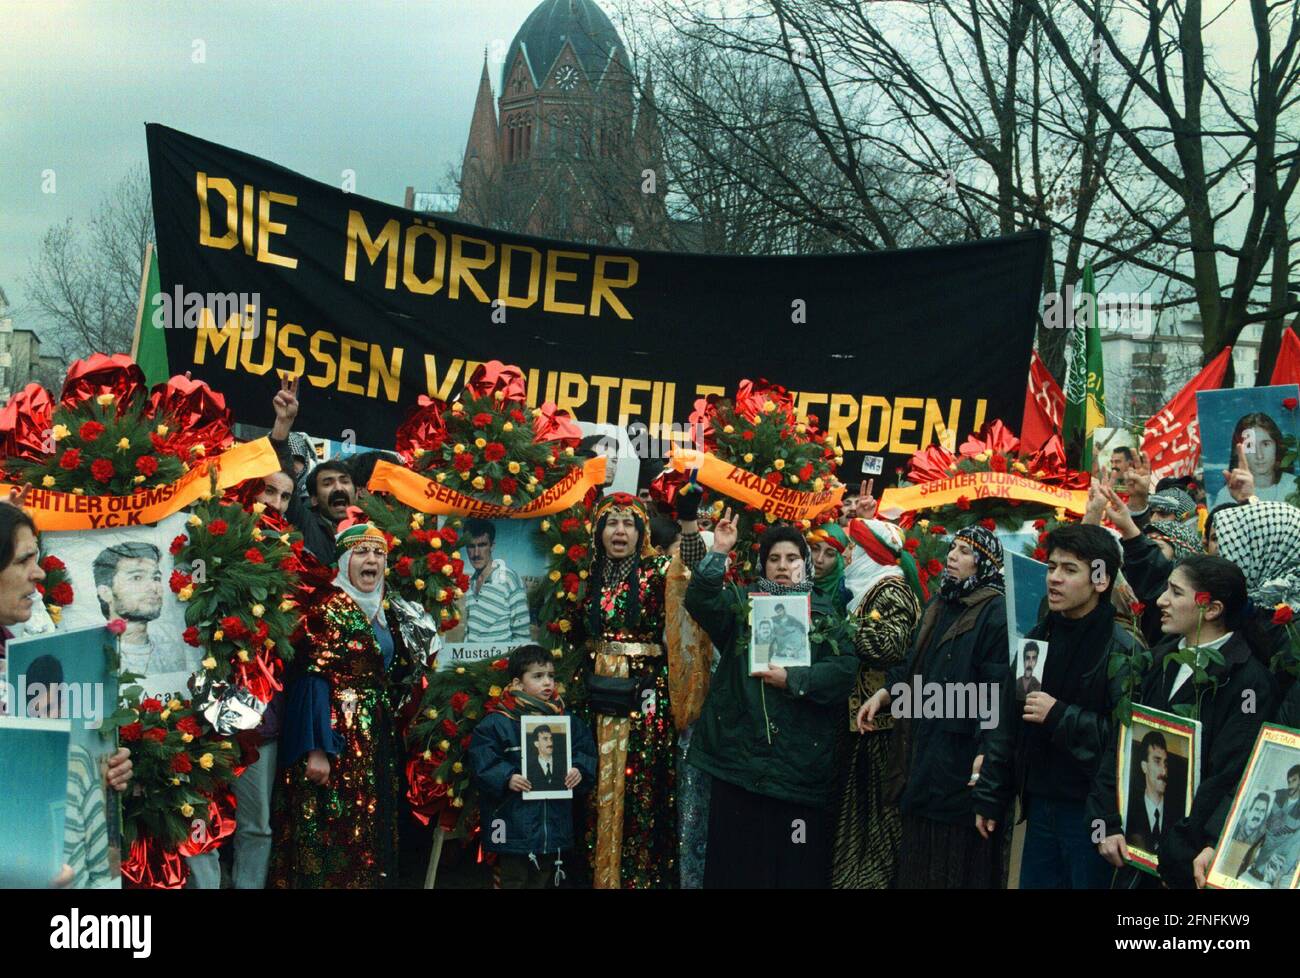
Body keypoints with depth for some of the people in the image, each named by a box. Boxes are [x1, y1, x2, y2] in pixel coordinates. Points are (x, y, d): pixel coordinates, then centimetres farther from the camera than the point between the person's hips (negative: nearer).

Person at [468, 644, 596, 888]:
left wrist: (579, 770, -9)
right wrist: (506, 778, -24)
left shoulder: (567, 721, 6)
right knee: (512, 879, 4)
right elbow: (481, 763, -11)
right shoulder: (496, 723, -9)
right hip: (514, 822, -5)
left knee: (541, 879, 16)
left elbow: (587, 752, 11)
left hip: (554, 821, 5)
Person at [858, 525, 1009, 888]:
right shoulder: (940, 606, 15)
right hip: (925, 751, 8)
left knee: (958, 857, -1)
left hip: (962, 755, -8)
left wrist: (986, 752, -25)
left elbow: (998, 689, -19)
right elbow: (914, 664, 21)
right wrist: (883, 693, 4)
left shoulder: (997, 613, -12)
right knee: (920, 853, 14)